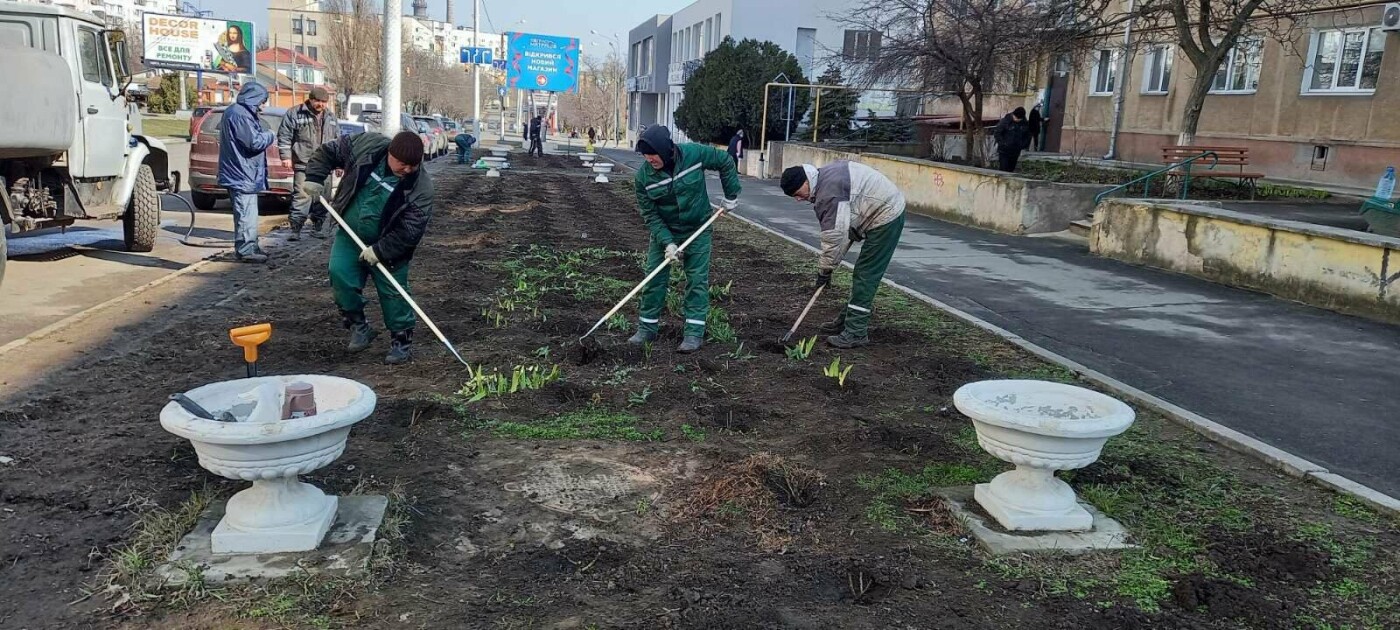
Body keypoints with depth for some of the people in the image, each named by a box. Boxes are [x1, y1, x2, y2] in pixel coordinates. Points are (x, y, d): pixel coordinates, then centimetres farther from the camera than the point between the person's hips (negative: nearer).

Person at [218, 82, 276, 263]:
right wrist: (270, 135, -6)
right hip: (242, 174, -11)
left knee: (247, 212, 17)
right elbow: (255, 142, -22)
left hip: (241, 173, 11)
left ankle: (250, 246, 26)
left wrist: (264, 134, 7)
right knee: (246, 213, -6)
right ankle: (245, 250, -1)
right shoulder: (240, 115, -18)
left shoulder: (237, 111, 16)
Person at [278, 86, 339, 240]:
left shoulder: (331, 116, 15)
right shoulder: (295, 114, -1)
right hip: (303, 165, -5)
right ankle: (296, 229, -6)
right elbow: (284, 136, -3)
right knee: (302, 197, -10)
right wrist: (286, 157, -10)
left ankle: (318, 227, 19)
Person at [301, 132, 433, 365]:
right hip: (350, 235, 3)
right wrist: (315, 177, -8)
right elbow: (328, 152, 3)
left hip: (388, 246, -3)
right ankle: (358, 327, 6)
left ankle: (401, 343, 15)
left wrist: (380, 250, -23)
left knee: (393, 294, 0)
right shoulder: (365, 145, -14)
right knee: (340, 275, -12)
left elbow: (410, 231, -22)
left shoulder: (420, 187, -23)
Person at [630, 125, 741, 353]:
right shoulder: (643, 177, -18)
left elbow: (725, 162, -3)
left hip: (698, 229, -1)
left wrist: (731, 195, 0)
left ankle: (695, 333, 3)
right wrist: (667, 243, -24)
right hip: (663, 231, 1)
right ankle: (647, 328, 15)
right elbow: (650, 215, -14)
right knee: (654, 278, 1)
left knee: (697, 280, -2)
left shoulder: (695, 154, -20)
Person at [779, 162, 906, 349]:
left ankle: (856, 332, -8)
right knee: (863, 274, 16)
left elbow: (834, 234, -22)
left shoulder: (829, 191, -23)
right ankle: (850, 319, 26)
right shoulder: (826, 177, 9)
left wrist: (824, 269, -11)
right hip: (888, 212, 10)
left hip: (886, 217, -10)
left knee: (865, 275, -10)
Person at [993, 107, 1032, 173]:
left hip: (1015, 152, 4)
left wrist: (1023, 146, 3)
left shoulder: (1024, 123, 1)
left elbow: (1028, 135, 16)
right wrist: (1003, 143, -18)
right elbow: (996, 133, -11)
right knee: (1004, 170, -7)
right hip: (1004, 151, -4)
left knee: (1011, 170, 12)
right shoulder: (1005, 121, -13)